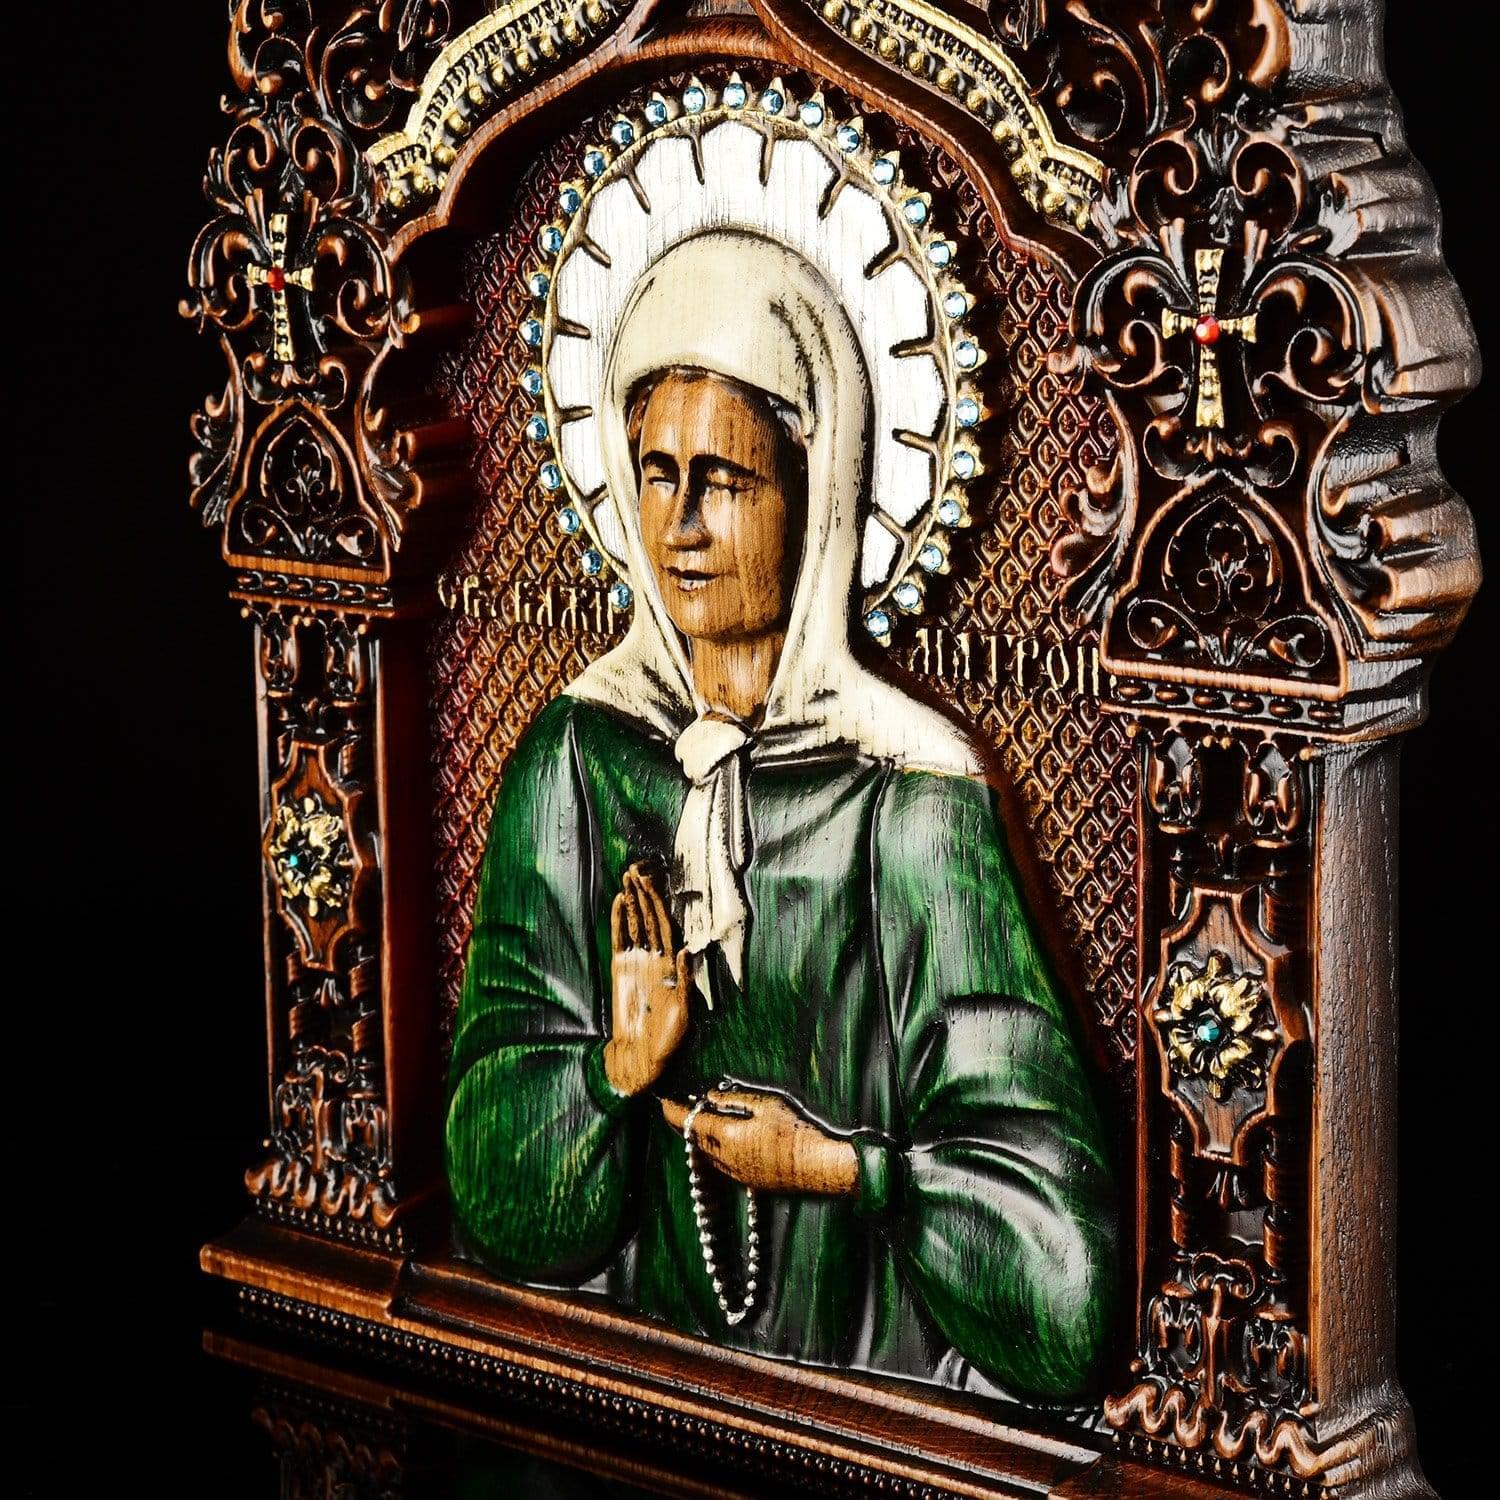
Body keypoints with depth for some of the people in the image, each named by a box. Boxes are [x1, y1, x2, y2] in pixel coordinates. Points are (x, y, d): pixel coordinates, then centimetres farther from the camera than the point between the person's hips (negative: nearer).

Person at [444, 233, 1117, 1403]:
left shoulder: (912, 796, -9)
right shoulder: (575, 760, 2)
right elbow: (497, 1191, 0)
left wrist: (831, 1165, -9)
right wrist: (617, 1068, -16)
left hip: (863, 1373, -3)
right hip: (619, 1372, 3)